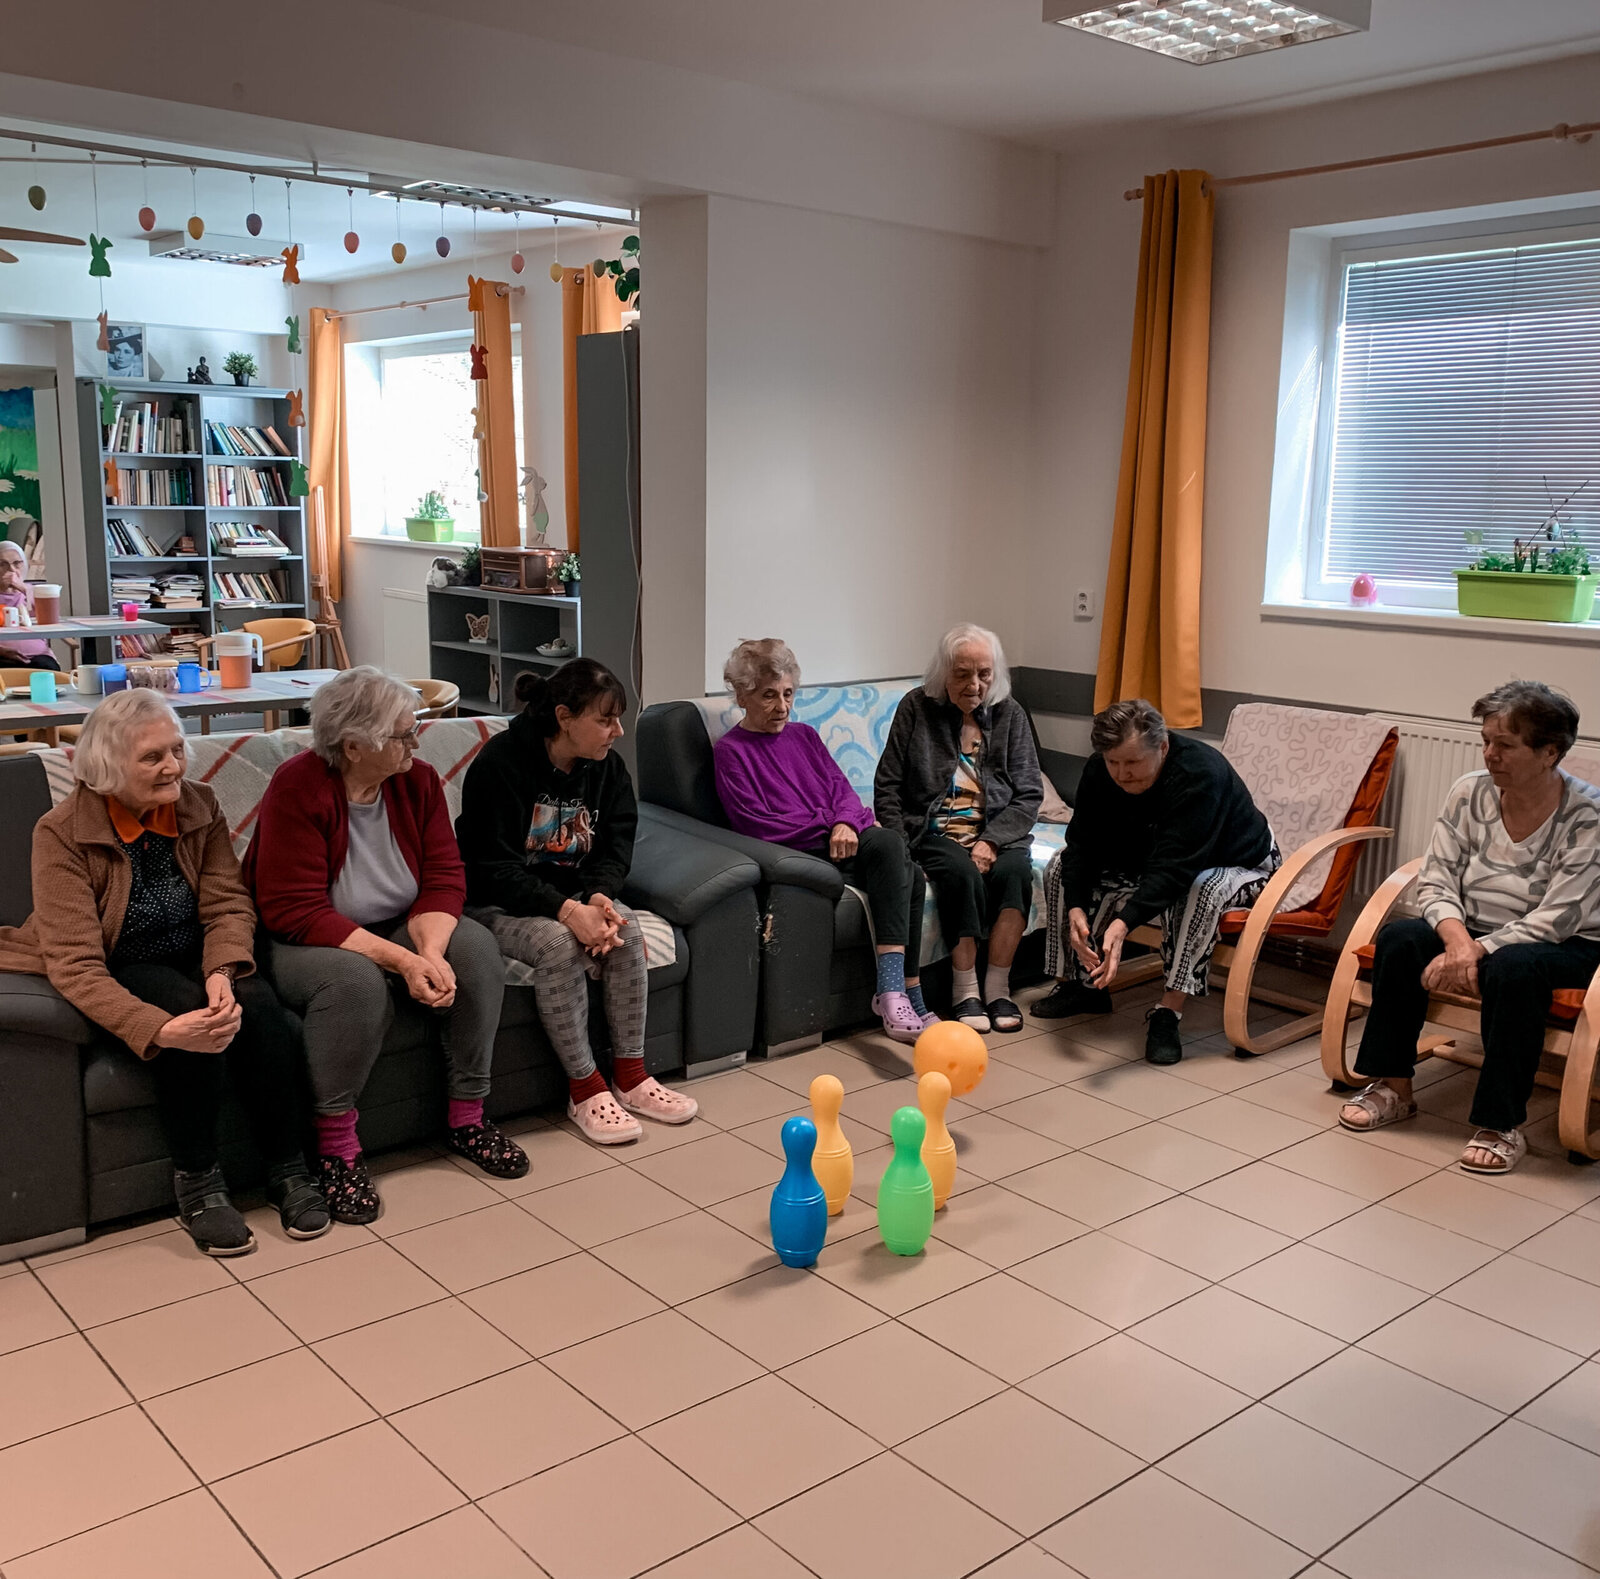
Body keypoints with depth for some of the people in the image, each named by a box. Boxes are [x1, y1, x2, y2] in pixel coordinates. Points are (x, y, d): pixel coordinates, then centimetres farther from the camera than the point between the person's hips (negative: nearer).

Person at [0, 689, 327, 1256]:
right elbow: (75, 964, -27)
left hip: (195, 958, 4)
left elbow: (229, 905, -7)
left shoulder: (198, 806, -5)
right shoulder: (61, 833, -20)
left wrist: (224, 971, -31)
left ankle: (287, 1169, -13)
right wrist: (160, 1029, -42)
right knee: (189, 1012, -34)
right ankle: (197, 1184, -17)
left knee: (258, 1005, -27)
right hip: (121, 972, -4)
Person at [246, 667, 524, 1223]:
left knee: (476, 948, -19)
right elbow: (295, 912, -27)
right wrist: (401, 961, -33)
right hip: (296, 945, -6)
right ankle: (335, 1146, -20)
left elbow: (444, 877, -8)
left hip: (395, 929, 6)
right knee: (356, 979, -36)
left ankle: (466, 1115, -6)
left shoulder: (418, 780, -5)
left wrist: (430, 951, -29)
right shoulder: (297, 789, -22)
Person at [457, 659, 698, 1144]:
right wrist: (567, 910, -34)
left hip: (575, 897, 6)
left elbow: (616, 849, 0)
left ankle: (629, 1076, -13)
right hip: (499, 903, -5)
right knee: (559, 943, -33)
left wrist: (599, 899, -23)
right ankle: (584, 1089, -21)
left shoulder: (607, 768, 0)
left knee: (626, 928, -23)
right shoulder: (502, 762, -20)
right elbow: (497, 868, -23)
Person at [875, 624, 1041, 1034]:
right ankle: (965, 993, -23)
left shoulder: (1009, 715, 6)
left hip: (995, 831, 2)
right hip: (934, 831, -2)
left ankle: (997, 988, -21)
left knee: (1014, 870, -30)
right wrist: (899, 848, -11)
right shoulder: (916, 708, 2)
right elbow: (887, 788, 2)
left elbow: (1029, 794, 3)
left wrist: (992, 841, -13)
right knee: (962, 873, -33)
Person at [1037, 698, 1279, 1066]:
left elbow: (1174, 869, -44)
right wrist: (1076, 908, -35)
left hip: (1236, 866, -6)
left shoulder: (1201, 774, -37)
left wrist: (1123, 924, -56)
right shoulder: (1100, 772, -18)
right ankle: (1079, 983, -2)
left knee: (1201, 890, -41)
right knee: (1060, 867, -6)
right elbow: (1083, 845, -17)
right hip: (1146, 861, 7)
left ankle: (1168, 1011, -33)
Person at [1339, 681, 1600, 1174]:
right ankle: (1393, 1088, -10)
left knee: (1513, 966, -37)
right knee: (1398, 939, -22)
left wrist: (1477, 951, -29)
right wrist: (1457, 940, -26)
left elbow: (1555, 920, -21)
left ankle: (1503, 1124, -25)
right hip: (1475, 931, 5)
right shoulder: (1469, 793, -5)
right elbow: (1436, 881, -6)